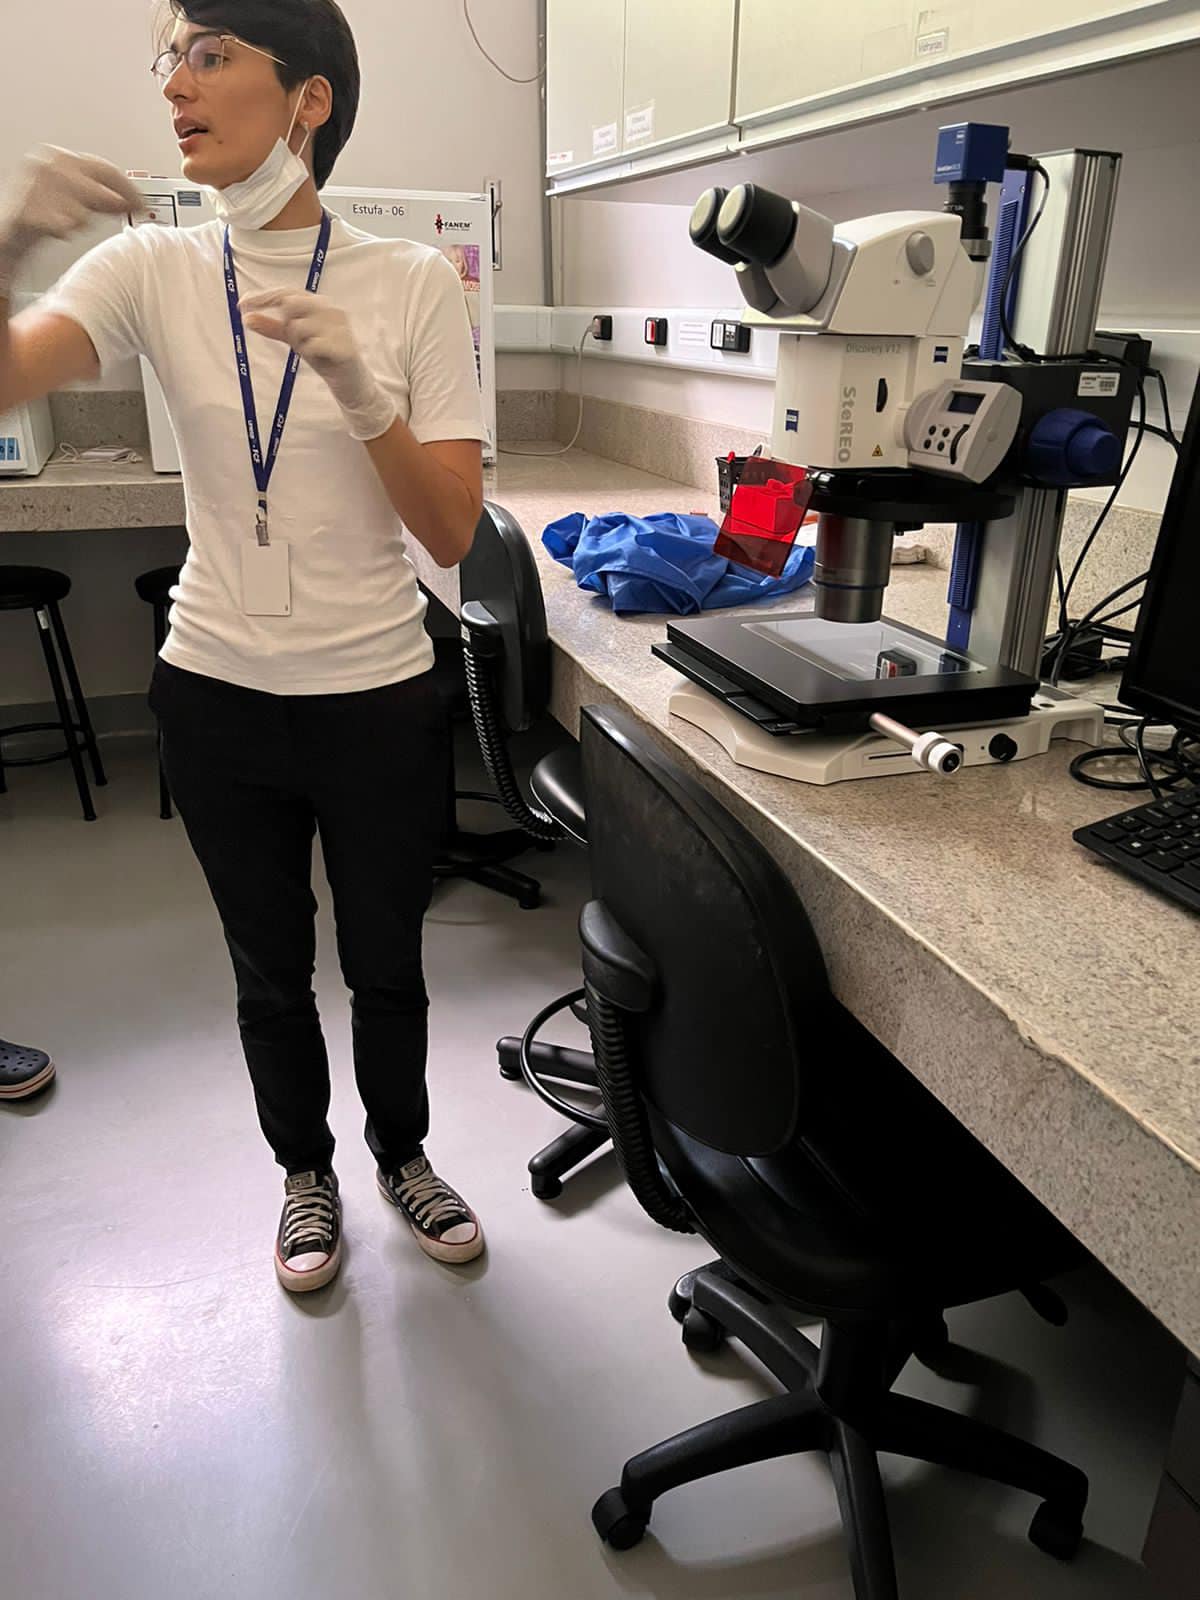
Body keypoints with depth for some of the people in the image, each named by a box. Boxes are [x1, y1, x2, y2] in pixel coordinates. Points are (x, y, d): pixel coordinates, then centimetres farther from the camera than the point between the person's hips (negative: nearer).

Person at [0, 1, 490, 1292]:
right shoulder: (152, 271, -1)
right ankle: (306, 1174, 42)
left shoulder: (411, 282, -6)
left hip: (381, 701, -1)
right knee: (271, 970, 16)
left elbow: (454, 533, -12)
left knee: (386, 964, 15)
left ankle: (401, 1155, 43)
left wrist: (360, 389, -25)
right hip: (219, 698, 2)